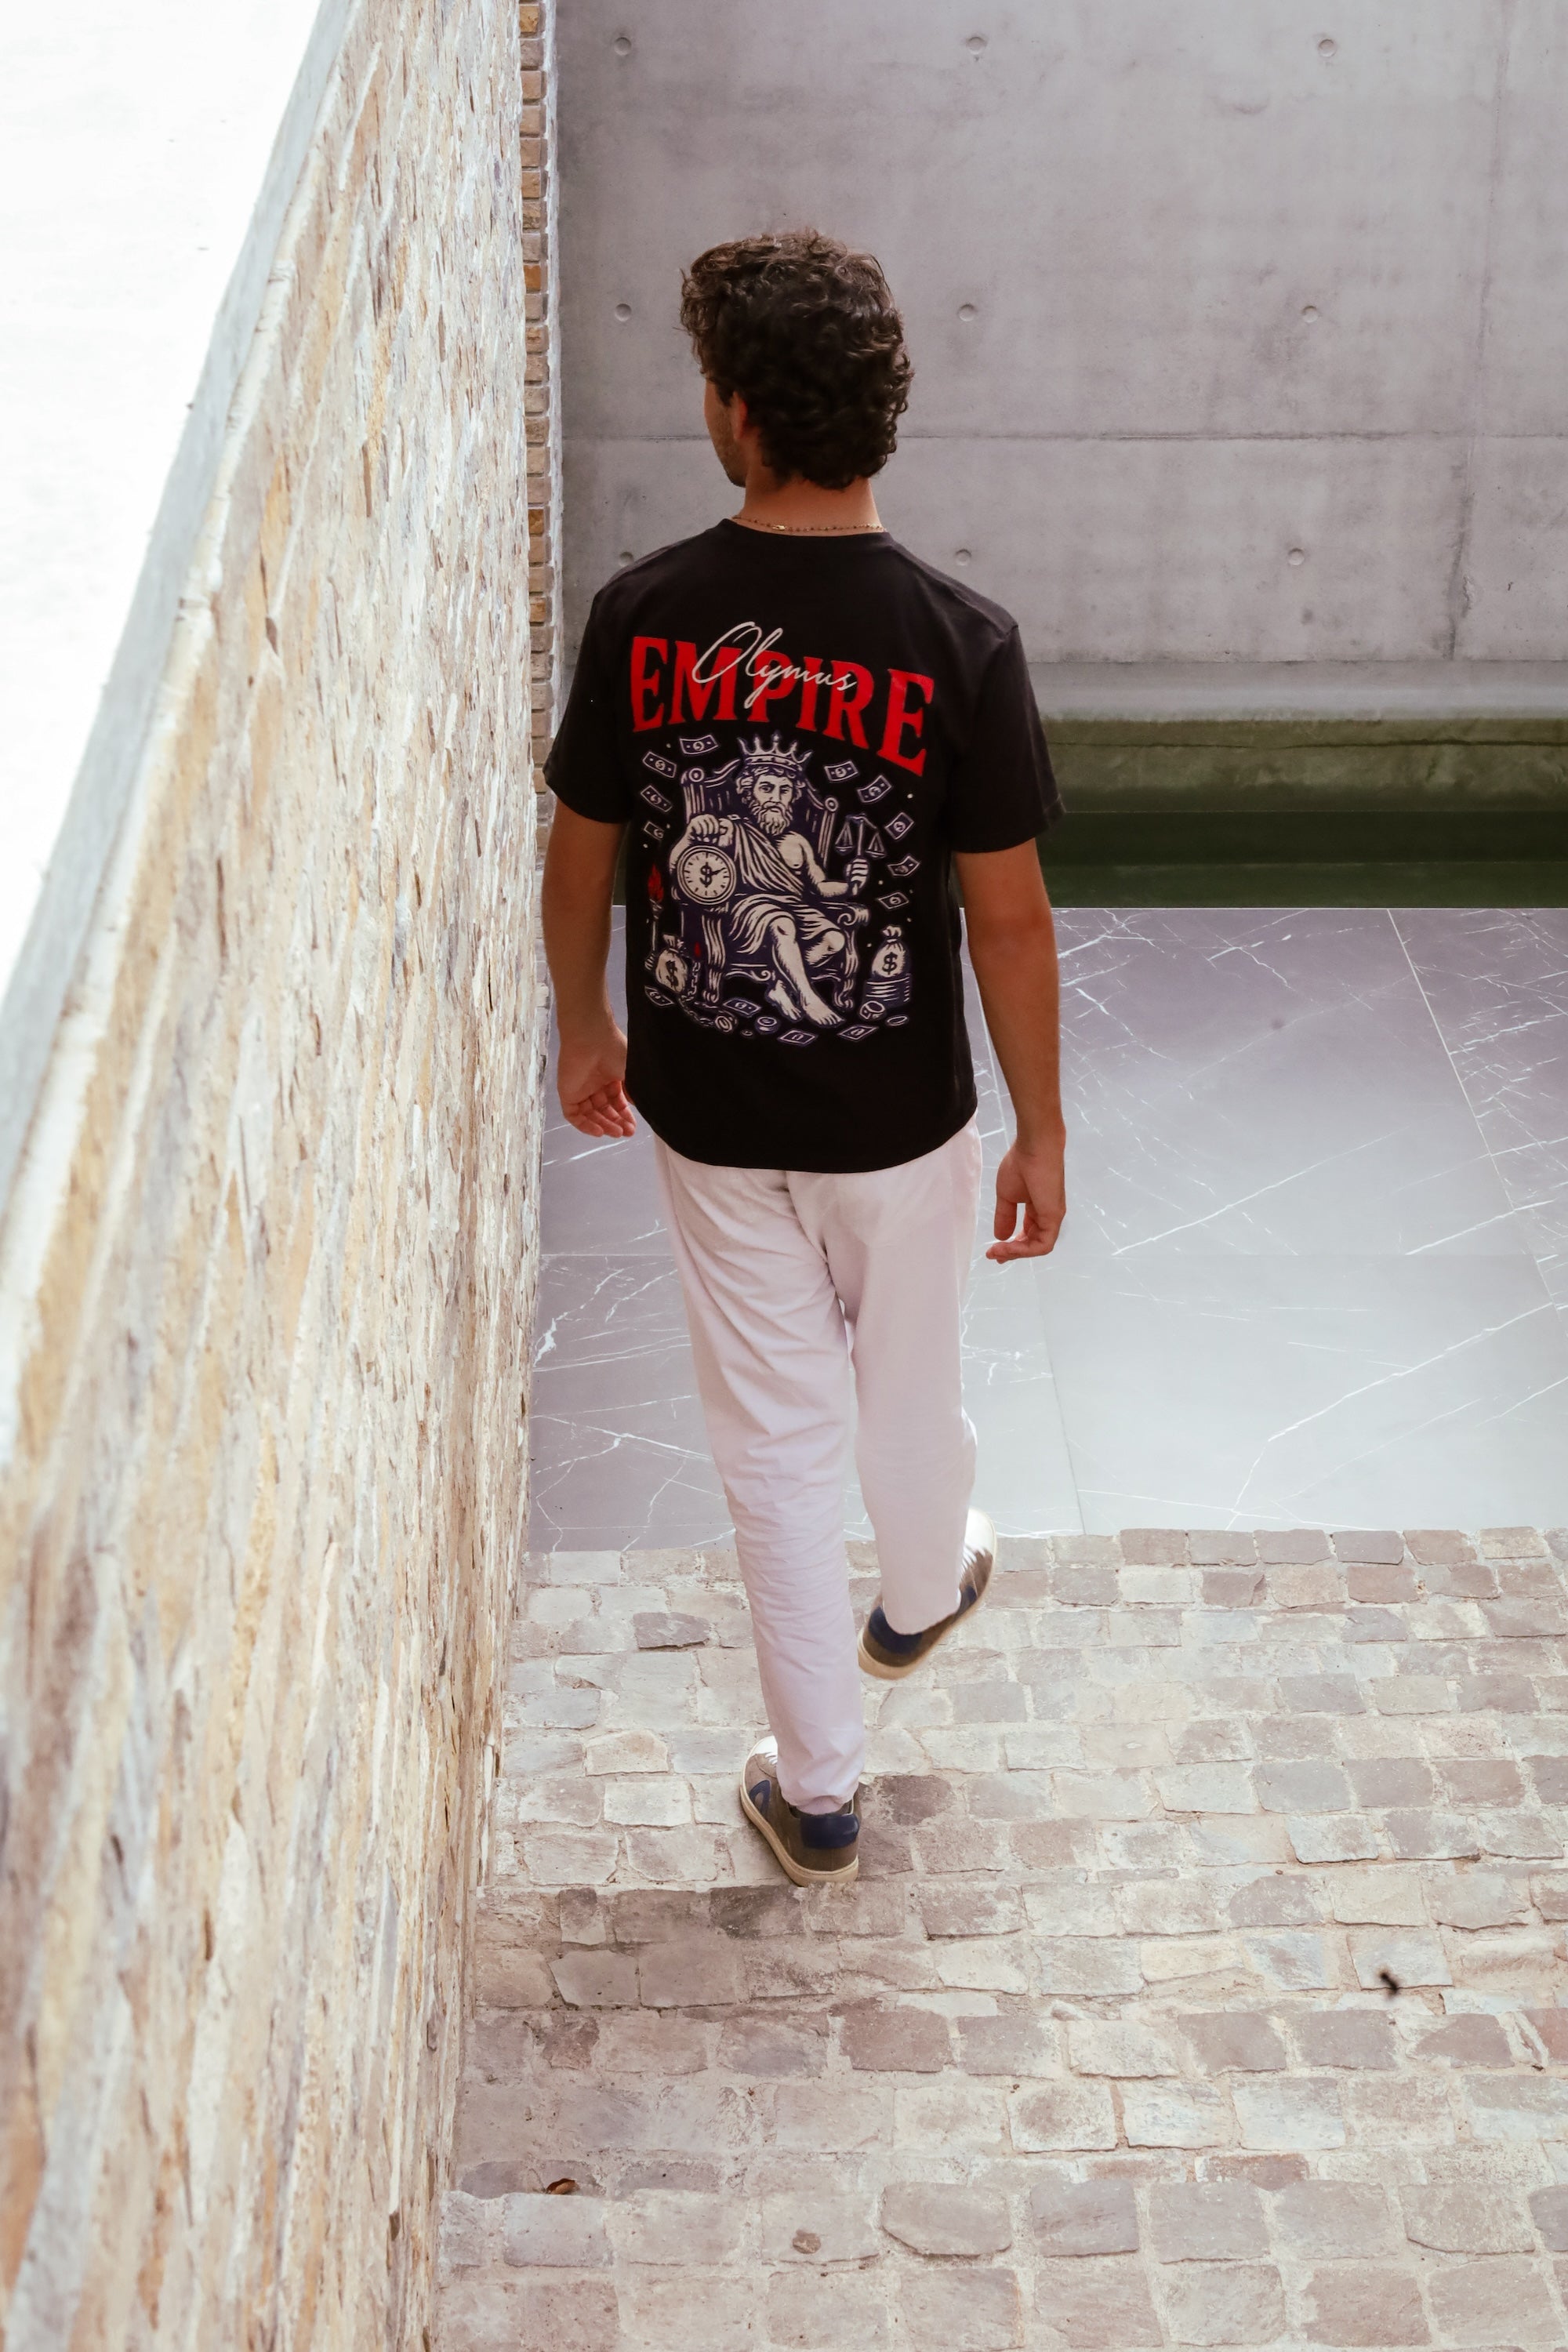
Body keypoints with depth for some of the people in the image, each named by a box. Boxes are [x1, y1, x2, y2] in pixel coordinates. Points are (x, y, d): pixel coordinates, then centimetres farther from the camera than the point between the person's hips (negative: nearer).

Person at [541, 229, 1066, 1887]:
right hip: (898, 1126, -1)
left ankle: (817, 1787, 26)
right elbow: (1008, 921, -15)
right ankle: (923, 1593, 57)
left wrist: (583, 1030, 16)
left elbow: (580, 857, -3)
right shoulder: (958, 644, -21)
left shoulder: (642, 619, -16)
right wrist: (1043, 1135, -2)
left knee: (775, 1442, 15)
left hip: (706, 1118, 1)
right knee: (908, 1392, 27)